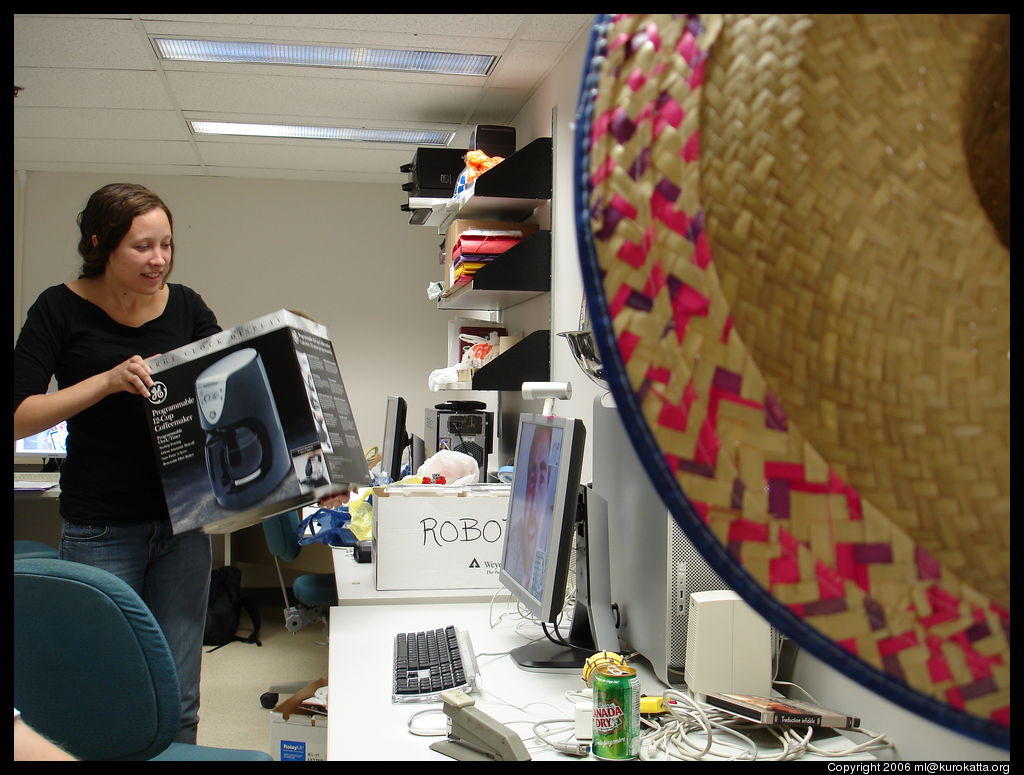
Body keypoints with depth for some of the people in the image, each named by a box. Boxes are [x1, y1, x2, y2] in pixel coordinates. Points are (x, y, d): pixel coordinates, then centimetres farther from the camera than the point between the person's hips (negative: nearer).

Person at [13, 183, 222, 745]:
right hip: (99, 531, -3)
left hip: (183, 523, 3)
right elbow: (19, 417, -11)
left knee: (177, 700, 8)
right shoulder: (62, 309, -5)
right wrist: (107, 380, -23)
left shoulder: (185, 306, 4)